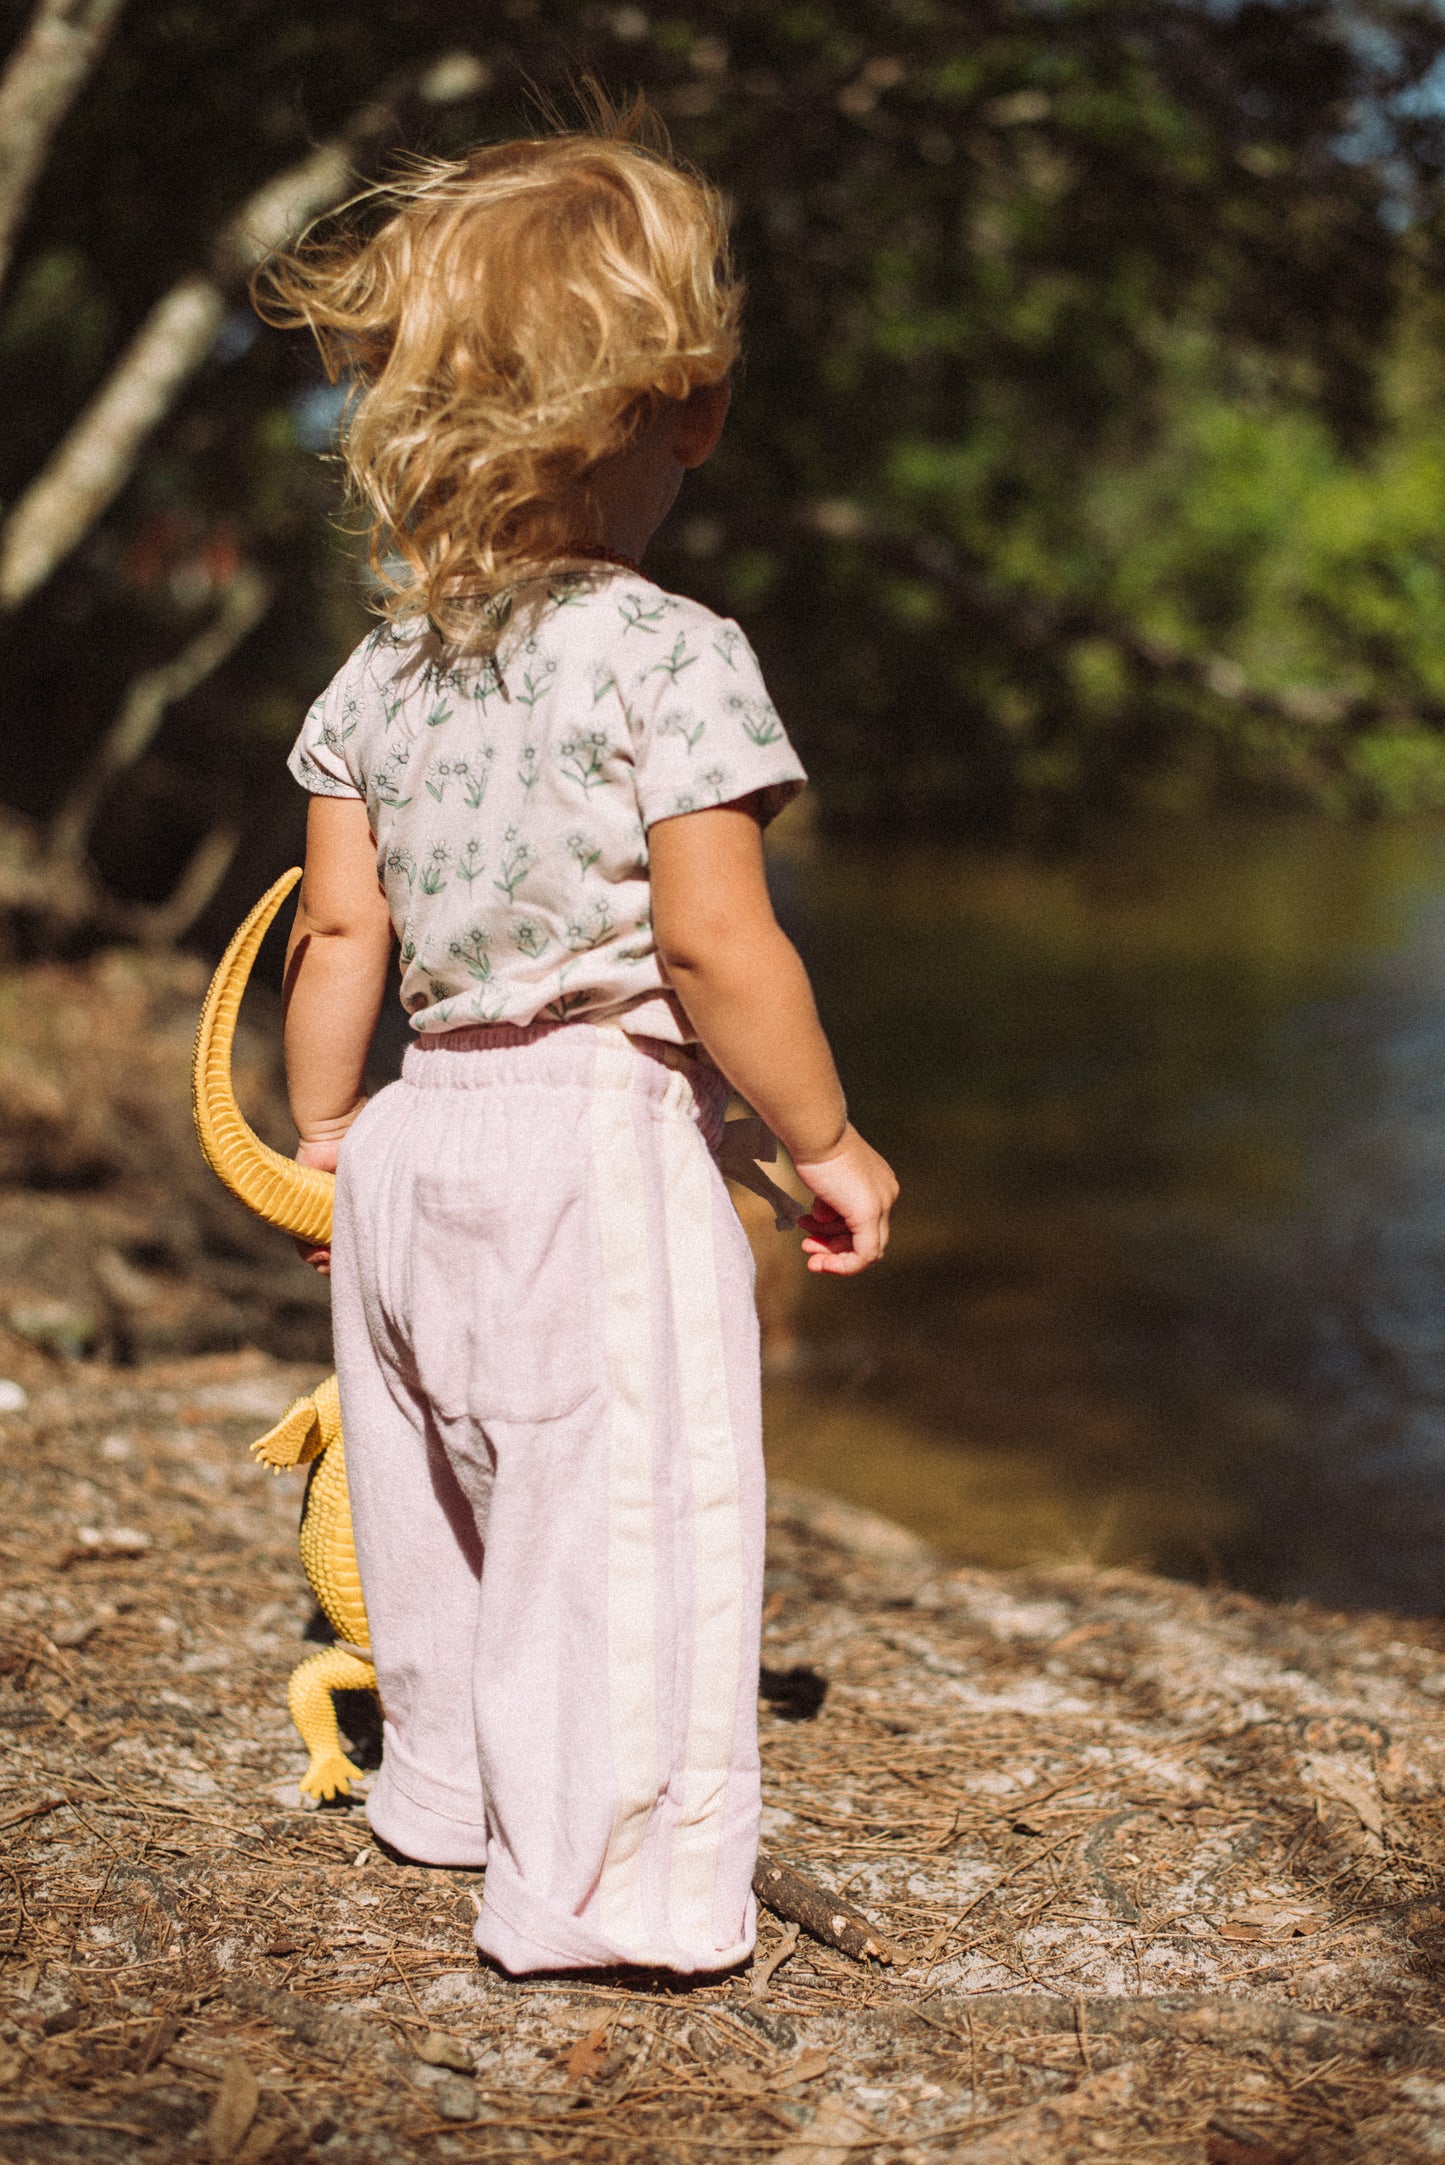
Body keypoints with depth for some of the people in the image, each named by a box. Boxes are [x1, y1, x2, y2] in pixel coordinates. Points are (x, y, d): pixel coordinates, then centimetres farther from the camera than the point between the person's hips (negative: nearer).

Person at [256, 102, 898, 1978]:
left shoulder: (381, 670, 6)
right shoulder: (671, 654, -14)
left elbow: (338, 933, 7)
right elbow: (715, 947, -18)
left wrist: (322, 1138, 19)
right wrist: (831, 1144, -7)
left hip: (420, 1135, 8)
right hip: (605, 1141, -7)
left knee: (441, 1503, 21)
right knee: (625, 1521, 1)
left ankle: (446, 1789, 40)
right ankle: (604, 1881, 6)